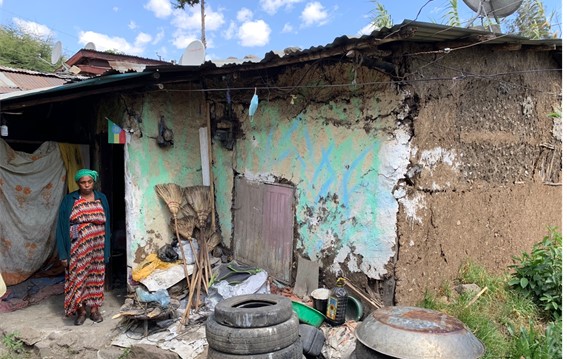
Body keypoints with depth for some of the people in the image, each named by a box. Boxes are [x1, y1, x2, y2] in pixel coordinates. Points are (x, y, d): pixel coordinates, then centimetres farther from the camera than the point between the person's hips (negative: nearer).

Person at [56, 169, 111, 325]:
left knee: (95, 276, 10)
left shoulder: (101, 198, 1)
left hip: (97, 247, 2)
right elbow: (62, 227, -4)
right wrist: (63, 253, -8)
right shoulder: (69, 200, -5)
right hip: (77, 248, -1)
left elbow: (106, 225, 4)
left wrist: (106, 250, 1)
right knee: (78, 277, 6)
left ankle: (94, 308, 24)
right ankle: (81, 310, 21)